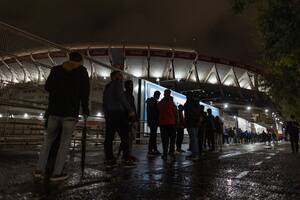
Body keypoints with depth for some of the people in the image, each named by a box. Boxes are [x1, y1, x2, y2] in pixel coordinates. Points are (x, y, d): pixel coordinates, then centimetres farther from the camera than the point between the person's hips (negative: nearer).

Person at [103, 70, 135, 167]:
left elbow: (104, 103, 22)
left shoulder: (107, 87, 25)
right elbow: (121, 97, -13)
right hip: (118, 112, -8)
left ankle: (109, 159, 5)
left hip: (108, 114, 9)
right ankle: (126, 159, -8)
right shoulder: (117, 83, 0)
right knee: (124, 137, -6)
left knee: (109, 137, 5)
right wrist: (130, 110, -12)